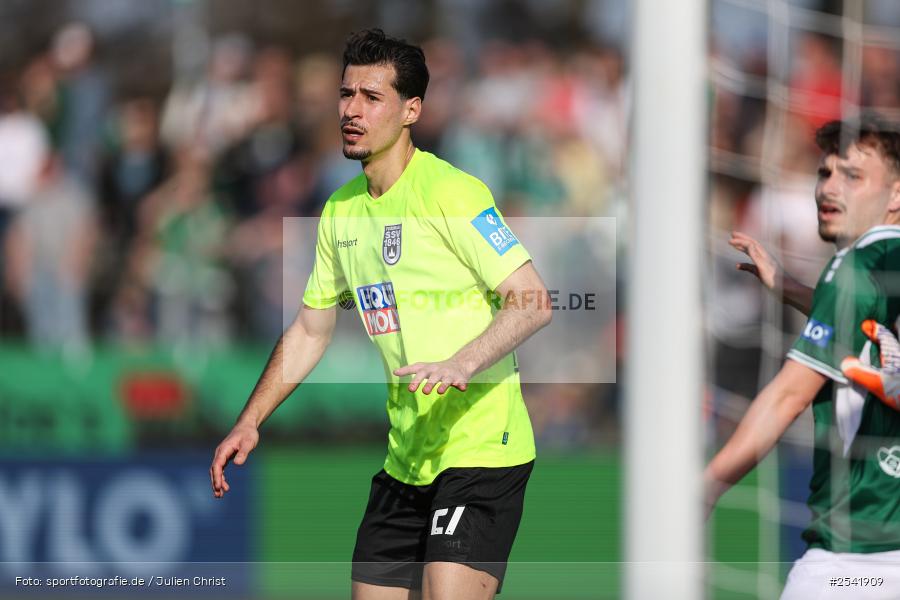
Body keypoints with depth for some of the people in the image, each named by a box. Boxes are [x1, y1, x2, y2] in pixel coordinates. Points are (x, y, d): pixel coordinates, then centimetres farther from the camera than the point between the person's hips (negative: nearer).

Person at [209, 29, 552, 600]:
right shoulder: (340, 210, 13)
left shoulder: (451, 192, -11)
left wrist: (462, 365, -31)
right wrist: (250, 422, 18)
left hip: (481, 449, -8)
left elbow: (533, 302, -17)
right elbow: (310, 329, 24)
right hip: (406, 459, 8)